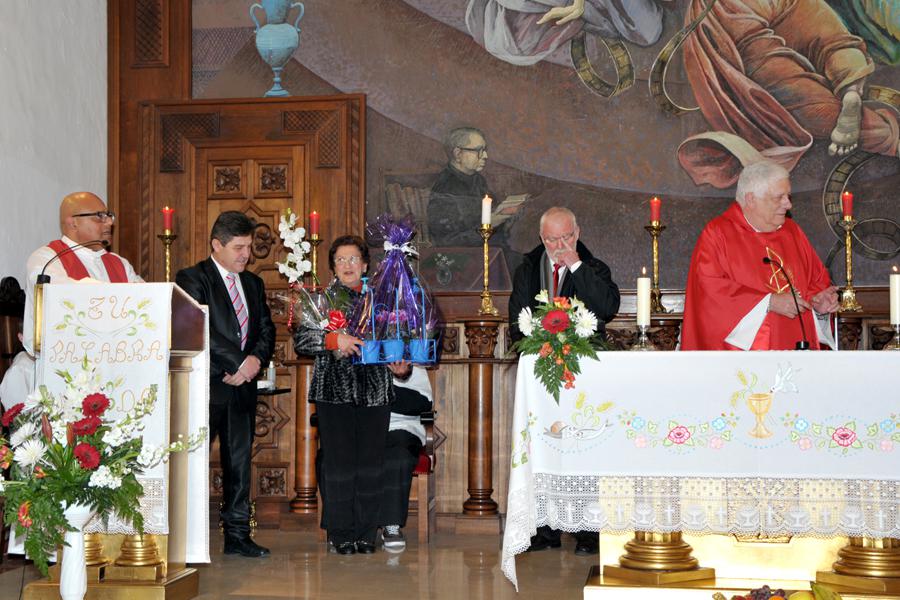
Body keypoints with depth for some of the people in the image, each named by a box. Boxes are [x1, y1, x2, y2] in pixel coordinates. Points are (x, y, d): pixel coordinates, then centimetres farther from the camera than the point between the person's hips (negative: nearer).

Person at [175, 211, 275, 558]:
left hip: (242, 385, 7)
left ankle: (237, 534, 14)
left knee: (239, 460, 9)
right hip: (205, 386, -7)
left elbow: (266, 329, 15)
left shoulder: (253, 284, 18)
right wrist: (238, 362, -17)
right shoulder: (192, 279, -4)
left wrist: (256, 359, -6)